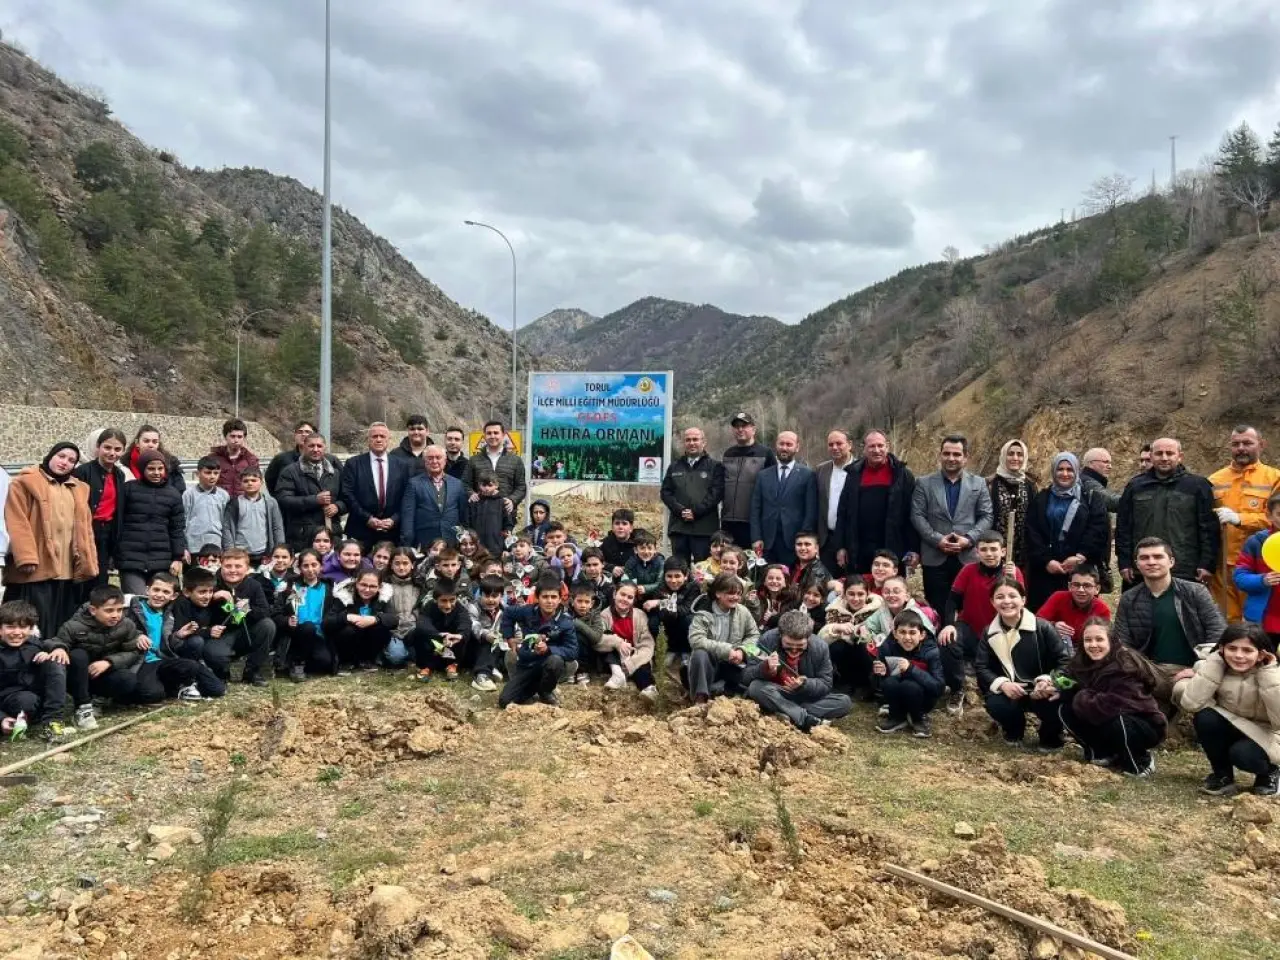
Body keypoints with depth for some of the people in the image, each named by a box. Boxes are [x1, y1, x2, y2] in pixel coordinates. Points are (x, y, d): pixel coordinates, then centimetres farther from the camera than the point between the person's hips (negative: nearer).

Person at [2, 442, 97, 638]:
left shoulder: (79, 489, 21)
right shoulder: (25, 482, 3)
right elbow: (17, 523, -7)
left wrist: (88, 563, 8)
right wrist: (26, 557, -18)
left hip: (70, 570, 5)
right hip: (37, 568, -5)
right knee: (36, 627, -5)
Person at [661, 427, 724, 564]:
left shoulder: (715, 466, 8)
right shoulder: (674, 467, 19)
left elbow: (717, 493, -4)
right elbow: (666, 492, 10)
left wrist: (696, 512, -12)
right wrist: (680, 510, -6)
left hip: (704, 527, -3)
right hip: (678, 526, 3)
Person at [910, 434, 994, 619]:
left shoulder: (979, 484, 11)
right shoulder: (924, 483, 7)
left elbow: (986, 517, 5)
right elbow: (917, 516, 0)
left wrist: (969, 538, -10)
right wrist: (937, 540, -11)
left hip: (968, 557, 1)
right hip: (935, 557, -1)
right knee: (936, 610, 2)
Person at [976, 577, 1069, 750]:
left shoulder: (1043, 628, -9)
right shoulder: (989, 633, 1)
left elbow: (1064, 661, -10)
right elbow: (981, 667, -3)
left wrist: (1048, 681, -29)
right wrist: (1002, 684, -24)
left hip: (1041, 691, -2)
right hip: (1008, 691, 2)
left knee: (1054, 703, -35)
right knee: (995, 705, -31)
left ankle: (1050, 739, 4)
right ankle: (1014, 731, 10)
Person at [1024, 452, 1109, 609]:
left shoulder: (1091, 498, 10)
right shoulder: (1041, 499, 13)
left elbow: (1100, 529, -2)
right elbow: (1032, 534, 3)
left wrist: (1081, 556, -13)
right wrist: (1046, 560, -10)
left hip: (1081, 570, -1)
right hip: (1045, 572, 1)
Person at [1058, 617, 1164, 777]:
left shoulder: (1125, 665, -28)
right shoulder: (1083, 660, -6)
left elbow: (1113, 706, -36)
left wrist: (1075, 696, -24)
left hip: (1146, 726, -6)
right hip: (1115, 725, 6)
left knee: (1114, 721, -37)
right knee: (1065, 710, -11)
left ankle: (1141, 764, -8)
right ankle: (1102, 753, 7)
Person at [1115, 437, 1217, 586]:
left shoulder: (1197, 485, 3)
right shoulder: (1135, 486, 10)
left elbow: (1209, 528, 0)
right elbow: (1123, 527, 9)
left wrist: (1207, 565, -6)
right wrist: (1124, 563, 2)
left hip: (1186, 574, -2)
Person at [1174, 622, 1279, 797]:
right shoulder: (1216, 668, -13)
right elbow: (1190, 704, -29)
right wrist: (1215, 662, -26)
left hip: (1265, 738, -2)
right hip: (1230, 733, 2)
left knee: (1242, 753, -33)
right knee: (1205, 716, -28)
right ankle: (1223, 776, -5)